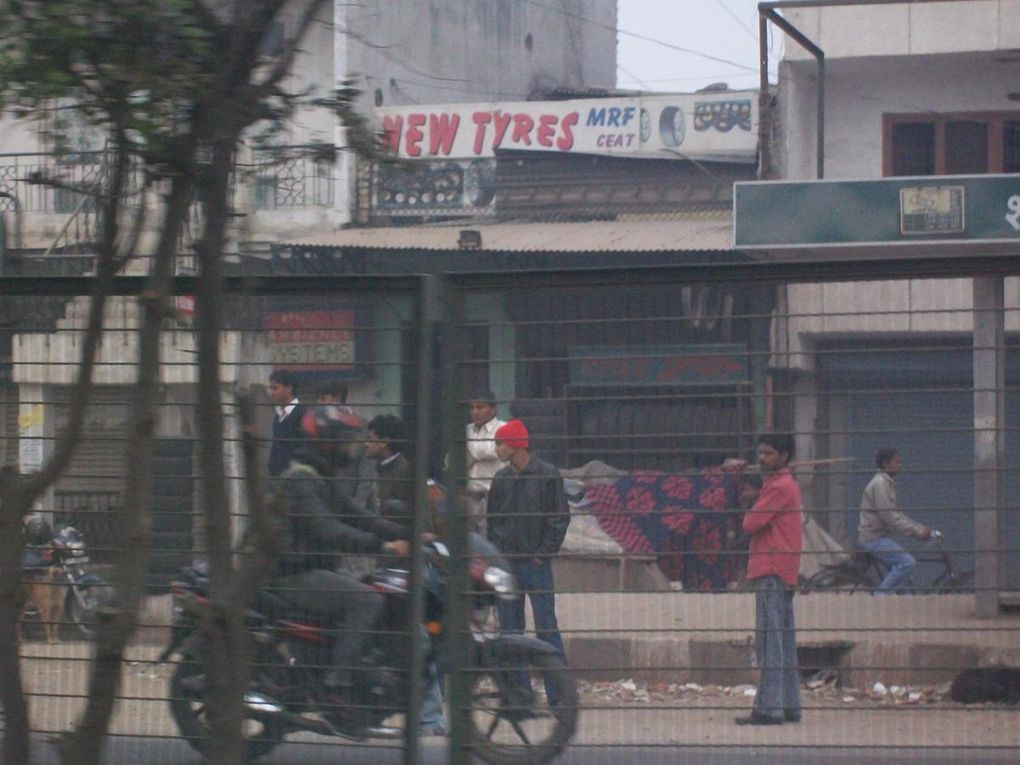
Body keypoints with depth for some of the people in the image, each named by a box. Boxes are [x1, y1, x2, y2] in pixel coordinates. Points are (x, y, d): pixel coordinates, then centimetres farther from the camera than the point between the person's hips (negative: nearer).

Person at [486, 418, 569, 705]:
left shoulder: (547, 475, -4)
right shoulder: (502, 479, 10)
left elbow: (560, 518, -4)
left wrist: (544, 553, -9)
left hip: (536, 563, -5)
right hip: (505, 563, 5)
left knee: (547, 628, -7)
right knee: (509, 628, 5)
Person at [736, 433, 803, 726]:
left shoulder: (779, 488, -12)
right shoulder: (786, 485, 20)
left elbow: (751, 523, -15)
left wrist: (750, 513, 5)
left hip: (771, 573, -10)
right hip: (784, 573, 10)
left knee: (769, 642, -11)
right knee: (784, 641, 12)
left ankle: (768, 708, -14)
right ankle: (790, 705, 15)